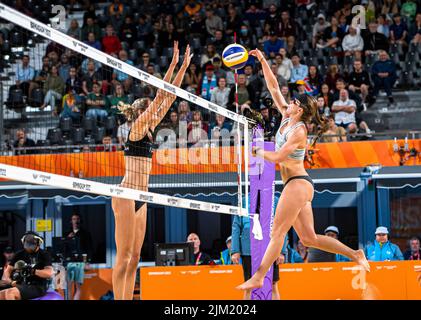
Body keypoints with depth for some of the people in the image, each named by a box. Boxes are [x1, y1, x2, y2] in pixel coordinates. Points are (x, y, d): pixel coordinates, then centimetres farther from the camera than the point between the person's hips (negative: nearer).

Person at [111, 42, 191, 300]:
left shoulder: (149, 129, 15)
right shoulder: (137, 127, -6)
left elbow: (170, 98, 15)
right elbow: (160, 97, -12)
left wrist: (184, 68, 13)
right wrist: (173, 64, -11)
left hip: (140, 198, 9)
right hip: (126, 196, -9)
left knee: (134, 257, 7)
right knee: (124, 256, -10)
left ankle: (128, 301, 8)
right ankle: (119, 300, -10)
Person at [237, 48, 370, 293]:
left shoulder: (298, 131, -13)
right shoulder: (287, 118, 10)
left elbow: (278, 157, -19)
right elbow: (274, 87, 11)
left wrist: (258, 152, -2)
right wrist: (263, 61, 5)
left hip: (298, 183, -9)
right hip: (296, 184, 9)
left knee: (277, 232, -10)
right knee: (309, 238, 7)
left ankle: (258, 278, -11)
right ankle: (354, 254, 9)